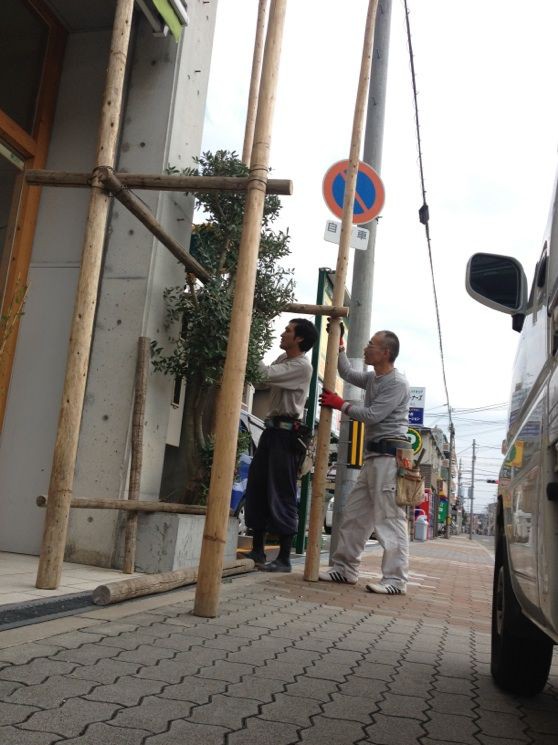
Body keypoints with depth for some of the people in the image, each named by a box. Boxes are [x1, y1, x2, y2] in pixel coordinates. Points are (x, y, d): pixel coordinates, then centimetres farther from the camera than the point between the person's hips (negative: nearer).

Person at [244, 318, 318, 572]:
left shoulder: (302, 366, -14)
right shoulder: (283, 358, 16)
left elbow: (267, 375, -25)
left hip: (286, 433, -9)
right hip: (272, 429, 9)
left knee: (281, 495, -6)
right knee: (256, 488, 11)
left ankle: (284, 558, 1)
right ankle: (257, 549, 21)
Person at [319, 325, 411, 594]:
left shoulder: (397, 383, -11)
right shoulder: (372, 378, 17)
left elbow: (372, 415, -16)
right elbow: (347, 373, 32)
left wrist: (340, 404, -5)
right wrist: (338, 344, 24)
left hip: (389, 454, -10)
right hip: (373, 455, 10)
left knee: (389, 518, -10)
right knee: (353, 514, 10)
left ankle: (395, 579, -8)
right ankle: (345, 568, 17)